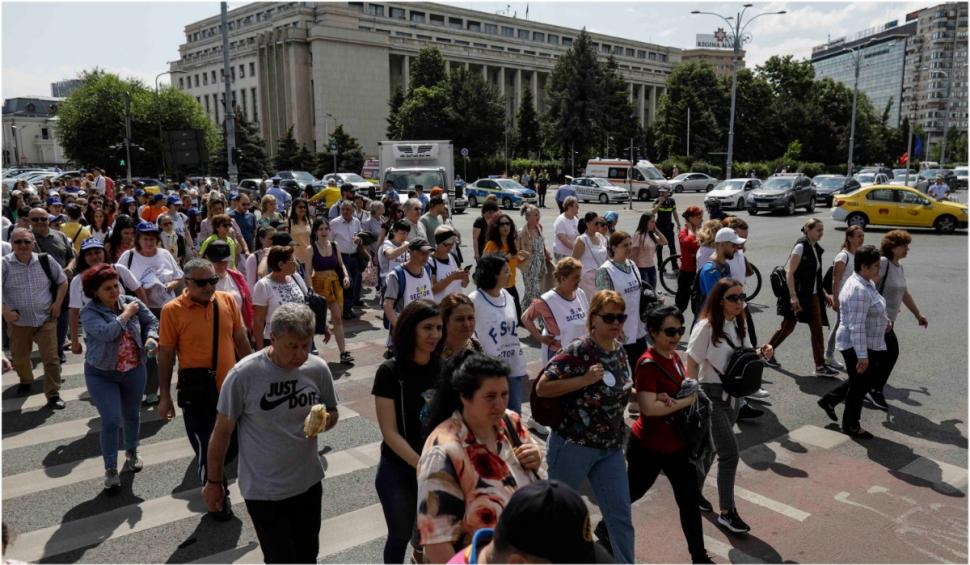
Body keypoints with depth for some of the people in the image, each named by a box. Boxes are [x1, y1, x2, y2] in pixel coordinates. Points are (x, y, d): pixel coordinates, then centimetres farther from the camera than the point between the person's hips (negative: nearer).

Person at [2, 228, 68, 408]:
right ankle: (25, 381, 47)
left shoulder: (46, 260, -4)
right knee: (19, 359, 18)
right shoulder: (4, 264, -10)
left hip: (46, 320, -1)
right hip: (19, 322, 1)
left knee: (51, 358, -3)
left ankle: (53, 394, 8)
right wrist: (5, 311, -15)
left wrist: (58, 303, 0)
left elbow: (62, 281, 9)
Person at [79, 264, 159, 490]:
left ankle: (131, 453, 42)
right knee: (111, 421, -7)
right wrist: (125, 315, -22)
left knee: (132, 415, 19)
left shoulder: (131, 302, -4)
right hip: (101, 375, -4)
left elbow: (151, 322, 4)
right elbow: (106, 333, -31)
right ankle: (110, 470, 6)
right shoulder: (89, 312, -15)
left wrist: (151, 338, -15)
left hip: (134, 372, 4)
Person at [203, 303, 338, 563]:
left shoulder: (318, 369, -10)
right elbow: (222, 431, -8)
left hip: (309, 483, 4)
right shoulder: (243, 375, -21)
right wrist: (213, 481, 0)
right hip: (263, 491, -4)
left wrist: (324, 421, -17)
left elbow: (333, 413, 6)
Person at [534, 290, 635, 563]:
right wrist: (585, 379, -26)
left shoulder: (620, 350, 4)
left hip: (611, 448, 6)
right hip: (573, 446, -6)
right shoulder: (577, 351, -19)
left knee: (621, 517, 7)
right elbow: (542, 388, -20)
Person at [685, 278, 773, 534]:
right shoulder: (706, 327, -18)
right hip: (711, 395, -7)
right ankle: (726, 512, 5)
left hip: (733, 395, 7)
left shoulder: (739, 326, 4)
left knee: (711, 447, 18)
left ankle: (694, 489, 38)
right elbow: (692, 364, -15)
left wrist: (761, 354, -7)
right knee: (730, 452, -8)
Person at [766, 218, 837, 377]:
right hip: (798, 295, -8)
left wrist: (824, 293, 17)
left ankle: (820, 366, 9)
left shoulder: (816, 249, 10)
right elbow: (789, 273, -19)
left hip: (812, 295, 8)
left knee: (817, 329, 3)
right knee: (787, 327, 3)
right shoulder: (800, 247, -14)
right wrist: (793, 297, -24)